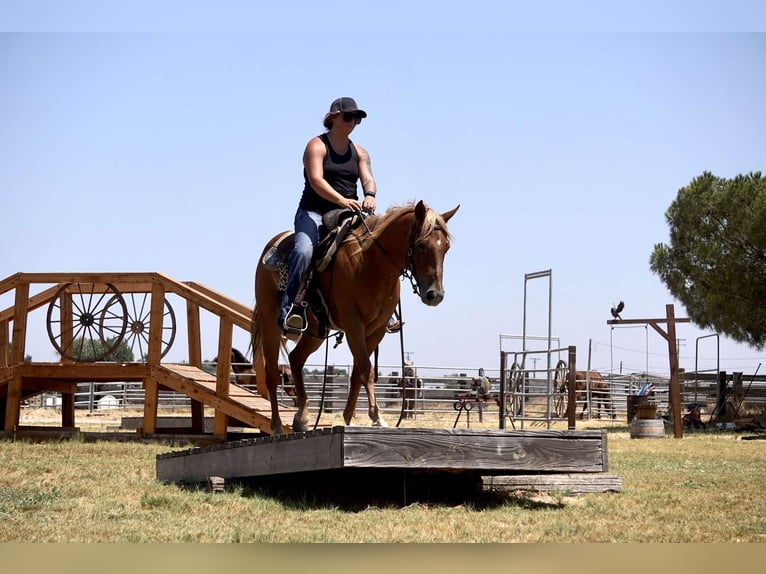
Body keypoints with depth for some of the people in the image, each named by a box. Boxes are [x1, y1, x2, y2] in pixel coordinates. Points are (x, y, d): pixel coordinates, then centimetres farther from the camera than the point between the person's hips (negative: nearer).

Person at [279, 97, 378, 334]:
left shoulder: (359, 152, 17)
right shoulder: (317, 146, -1)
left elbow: (368, 179, 0)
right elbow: (316, 180, -17)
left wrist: (369, 195, -25)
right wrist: (341, 200, -34)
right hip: (314, 212, -5)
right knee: (304, 251, -32)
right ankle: (289, 309, -33)